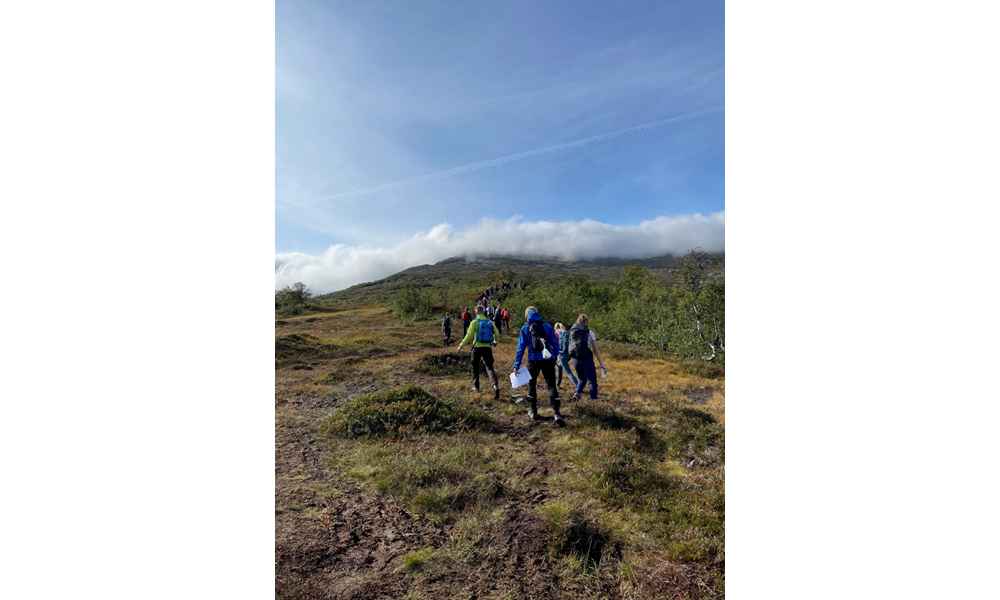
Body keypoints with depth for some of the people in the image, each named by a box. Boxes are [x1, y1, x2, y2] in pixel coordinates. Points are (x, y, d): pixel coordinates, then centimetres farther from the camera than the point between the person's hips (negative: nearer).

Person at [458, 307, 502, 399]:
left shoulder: (475, 322, -4)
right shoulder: (489, 322, 10)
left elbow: (469, 335, -13)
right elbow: (497, 334, 14)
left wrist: (461, 346, -7)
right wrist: (495, 342, 34)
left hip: (477, 347, -2)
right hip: (487, 348, 2)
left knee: (475, 367, 19)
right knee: (489, 368, -3)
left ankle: (476, 386, 24)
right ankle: (495, 385, -26)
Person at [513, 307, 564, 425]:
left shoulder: (525, 329, 0)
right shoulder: (547, 326, 4)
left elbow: (521, 347, -3)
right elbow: (556, 344, 4)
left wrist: (516, 366, 0)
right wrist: (554, 358, 17)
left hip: (534, 361, -1)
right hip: (548, 360, 1)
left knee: (532, 384, 19)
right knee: (551, 385, 2)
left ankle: (533, 412, 27)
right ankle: (557, 414, -12)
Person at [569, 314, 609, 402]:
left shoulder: (572, 332, 8)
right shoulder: (590, 333, 0)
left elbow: (572, 348, 10)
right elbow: (596, 350, -2)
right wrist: (602, 365, 0)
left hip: (575, 360, 4)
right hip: (586, 359, -4)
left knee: (582, 380, 21)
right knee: (593, 381, 12)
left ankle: (577, 392, -4)